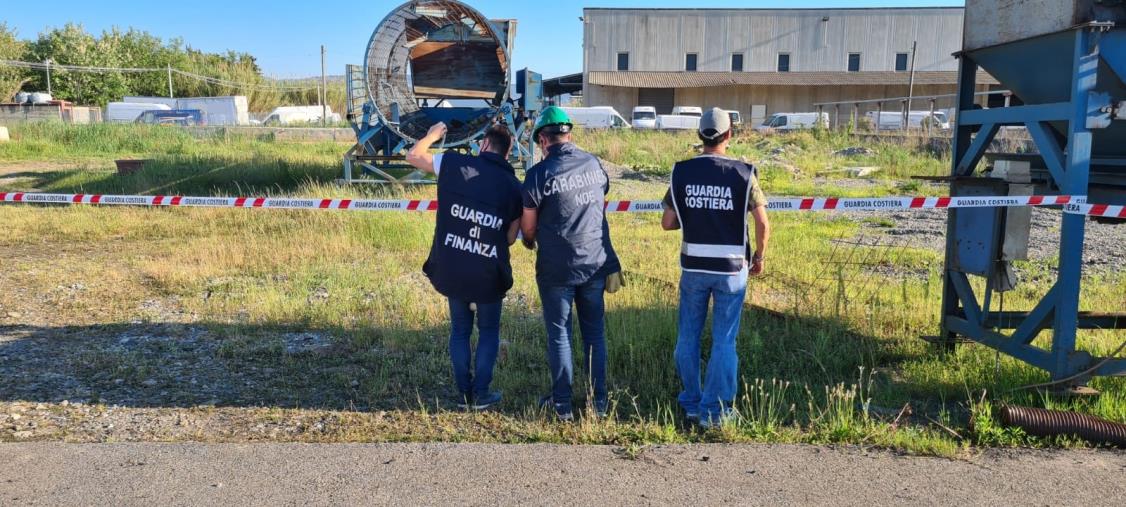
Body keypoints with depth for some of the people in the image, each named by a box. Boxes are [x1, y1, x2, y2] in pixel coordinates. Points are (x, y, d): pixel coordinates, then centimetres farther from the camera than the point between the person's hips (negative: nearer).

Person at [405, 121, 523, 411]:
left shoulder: (454, 164, -4)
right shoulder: (514, 187, 0)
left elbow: (413, 156, 8)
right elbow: (510, 238, 4)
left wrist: (432, 135, 25)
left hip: (451, 269, 1)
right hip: (489, 275, -1)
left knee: (460, 330, 18)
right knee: (489, 331, 18)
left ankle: (464, 394, 22)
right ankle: (481, 394, 17)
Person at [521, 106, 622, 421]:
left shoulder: (539, 174, -13)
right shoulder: (595, 164, 1)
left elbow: (528, 227, -5)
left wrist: (530, 241, 18)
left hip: (557, 269, -4)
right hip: (596, 263, 4)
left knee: (559, 334, 9)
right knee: (595, 332, 14)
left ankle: (562, 404, 17)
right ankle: (599, 400, 21)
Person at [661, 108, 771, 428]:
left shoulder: (682, 172, -3)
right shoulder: (742, 173, -8)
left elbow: (667, 223, -1)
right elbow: (763, 224, -8)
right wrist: (760, 256, 8)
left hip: (693, 266, 2)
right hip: (731, 268, -2)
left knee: (688, 336, 16)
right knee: (723, 341, 8)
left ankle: (691, 404, 27)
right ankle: (714, 411, 13)